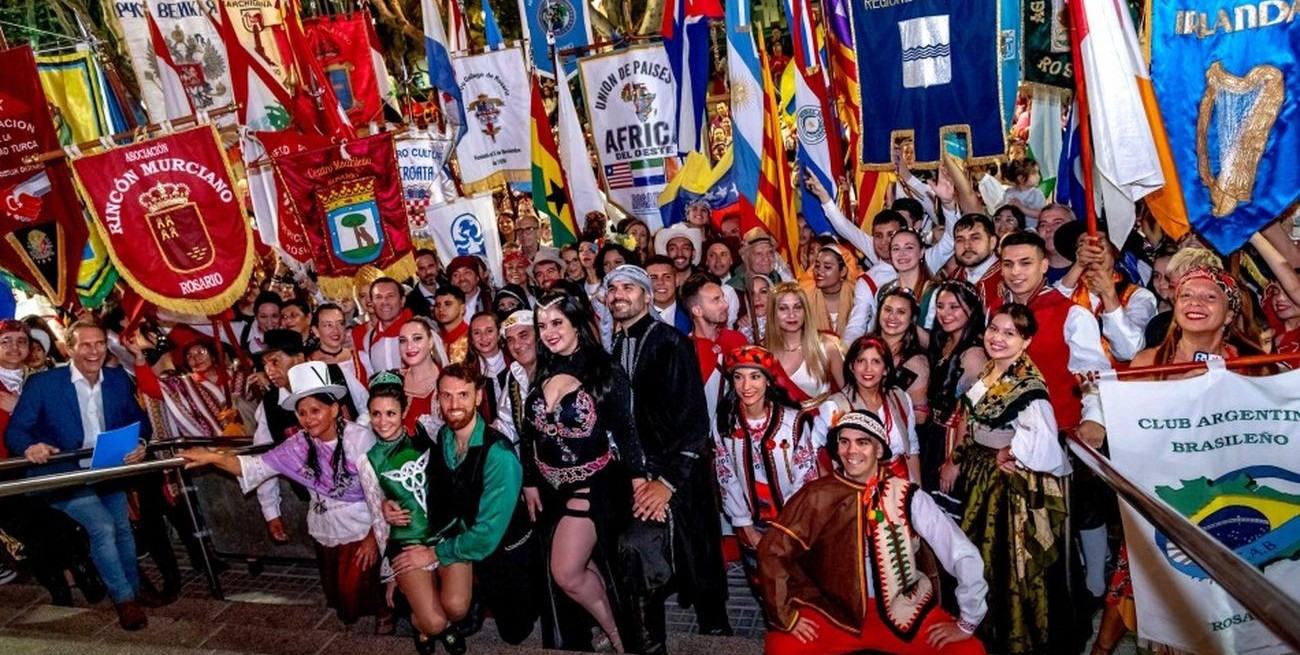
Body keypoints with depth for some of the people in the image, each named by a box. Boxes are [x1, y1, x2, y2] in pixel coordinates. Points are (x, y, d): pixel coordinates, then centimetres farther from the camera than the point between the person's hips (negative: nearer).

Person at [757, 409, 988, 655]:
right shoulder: (819, 496, -9)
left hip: (904, 611, 1)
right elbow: (772, 551, -6)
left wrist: (967, 622, -5)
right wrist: (787, 615, -8)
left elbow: (964, 554, -7)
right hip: (836, 611, -1)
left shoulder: (907, 497, -8)